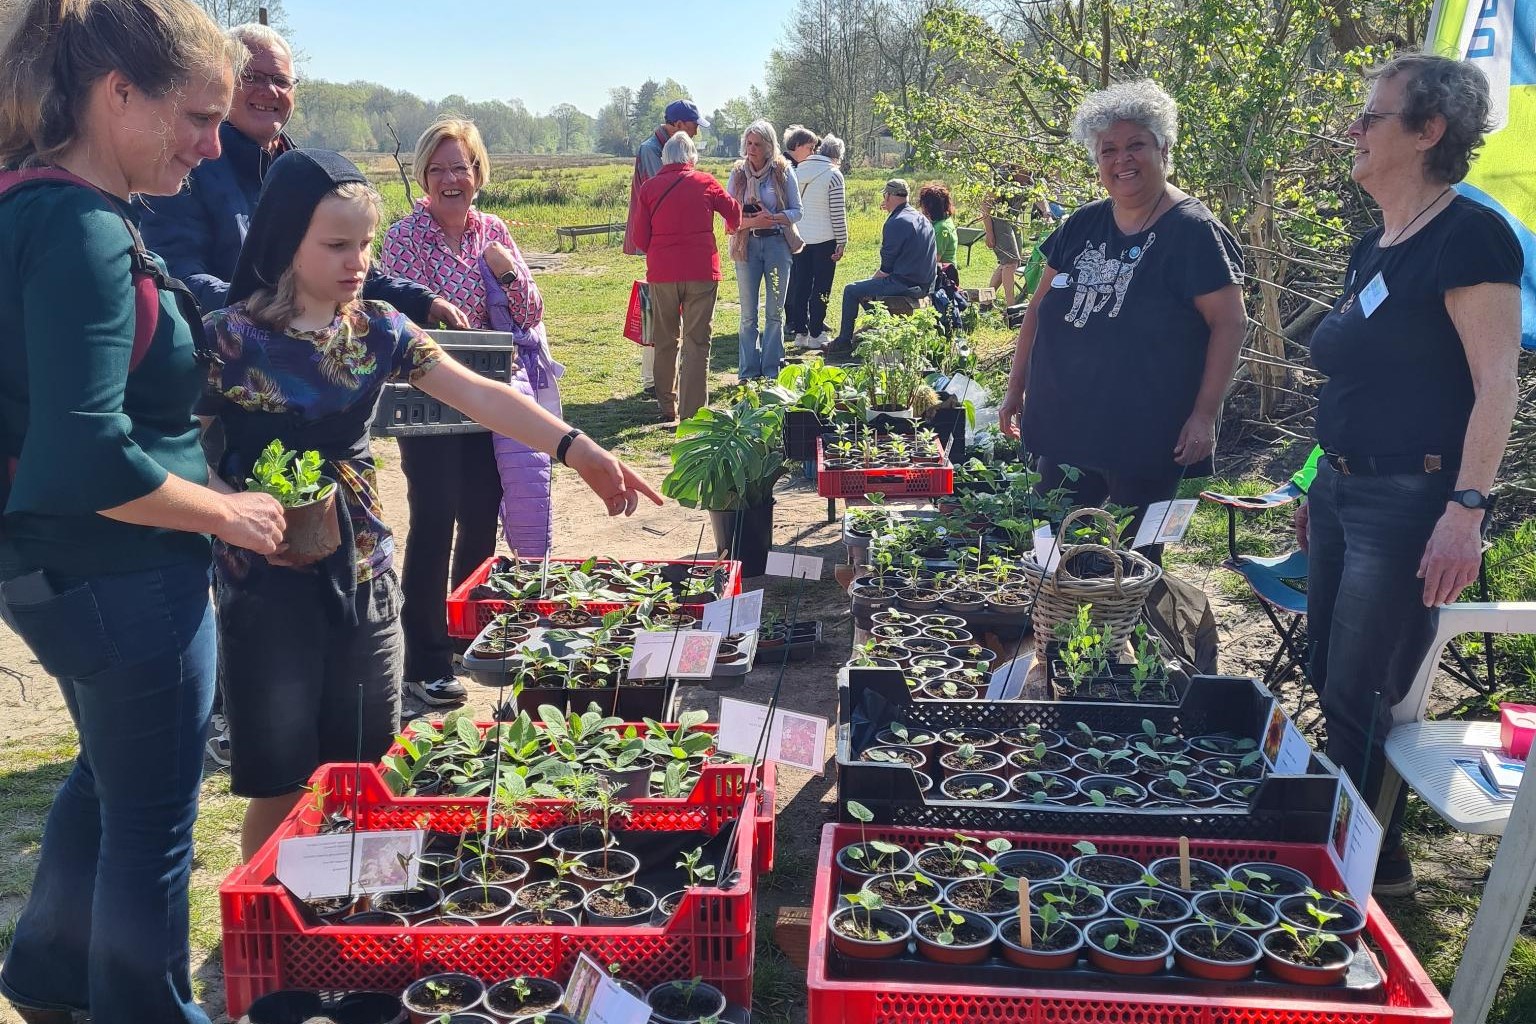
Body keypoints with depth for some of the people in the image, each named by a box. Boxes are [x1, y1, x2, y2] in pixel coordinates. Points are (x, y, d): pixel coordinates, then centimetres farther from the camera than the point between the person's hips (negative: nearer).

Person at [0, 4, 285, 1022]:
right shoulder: (83, 231, -24)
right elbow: (87, 462, -30)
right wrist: (227, 513, -16)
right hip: (122, 580, -10)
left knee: (110, 776, 29)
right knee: (151, 821, 9)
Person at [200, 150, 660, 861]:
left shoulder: (379, 329, 1)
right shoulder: (230, 339, -10)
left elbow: (477, 394, -10)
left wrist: (576, 447, -21)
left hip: (366, 576, 4)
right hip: (267, 584, -4)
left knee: (364, 773, 14)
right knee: (283, 788, 5)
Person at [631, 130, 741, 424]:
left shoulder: (649, 187, 1)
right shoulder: (705, 183, 1)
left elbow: (640, 237, 2)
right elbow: (734, 212, 15)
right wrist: (732, 229, 38)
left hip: (662, 272, 1)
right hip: (701, 272, -1)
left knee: (665, 340, 15)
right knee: (697, 341, 1)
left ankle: (667, 407, 22)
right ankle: (692, 412, -4)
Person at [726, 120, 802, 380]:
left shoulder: (783, 171, 1)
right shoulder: (738, 173, 4)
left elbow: (797, 211, 1)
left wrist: (773, 217, -17)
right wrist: (752, 221, -17)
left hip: (777, 243, -1)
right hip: (747, 245, 1)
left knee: (775, 312, 5)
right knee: (748, 314, 4)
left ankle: (772, 373, 12)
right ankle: (748, 374, 10)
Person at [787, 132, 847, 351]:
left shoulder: (798, 171, 8)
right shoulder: (833, 174, -10)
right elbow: (838, 212, -11)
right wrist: (842, 242, -5)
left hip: (800, 238, 5)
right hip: (824, 239, -5)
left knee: (800, 287, 9)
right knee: (821, 289, 1)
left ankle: (800, 332, 12)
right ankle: (816, 334, 2)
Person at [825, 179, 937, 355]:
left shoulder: (896, 222, -15)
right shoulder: (922, 219, 14)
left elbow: (887, 266, -14)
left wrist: (874, 279, 0)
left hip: (905, 283, -10)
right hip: (924, 285, 10)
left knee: (851, 291, 1)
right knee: (870, 286, 30)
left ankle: (844, 341, 6)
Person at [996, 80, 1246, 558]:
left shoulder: (1193, 231, -10)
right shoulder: (1082, 225, 7)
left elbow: (1229, 322, -12)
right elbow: (1039, 308, 13)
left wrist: (1204, 415, -17)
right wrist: (1016, 388, 11)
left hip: (1147, 440, -5)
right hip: (1063, 427, 6)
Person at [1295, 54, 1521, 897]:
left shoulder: (1467, 236, -13)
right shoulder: (1372, 249, 13)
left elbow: (1496, 386, -19)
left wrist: (1466, 508, -25)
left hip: (1410, 502, -9)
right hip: (1344, 489, 9)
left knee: (1358, 698, -2)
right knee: (1331, 682, 15)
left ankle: (1378, 864, 17)